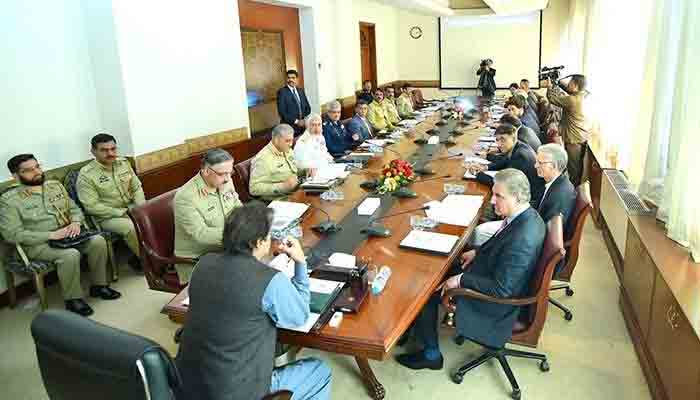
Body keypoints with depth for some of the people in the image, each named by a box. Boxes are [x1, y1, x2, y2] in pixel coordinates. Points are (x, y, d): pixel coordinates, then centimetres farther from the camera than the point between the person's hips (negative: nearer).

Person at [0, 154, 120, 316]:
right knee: (70, 254, -33)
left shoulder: (55, 185, 9)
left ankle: (99, 285, -3)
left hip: (66, 234, 5)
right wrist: (50, 235, -21)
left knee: (98, 241, -20)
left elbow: (74, 208, 15)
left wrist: (76, 222, -9)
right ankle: (73, 298, -13)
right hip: (37, 243, -5)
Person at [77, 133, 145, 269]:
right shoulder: (86, 175, -14)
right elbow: (92, 206, -17)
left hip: (131, 207, 6)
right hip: (107, 216, -6)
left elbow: (136, 187, 8)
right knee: (133, 228, -32)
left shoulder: (124, 163, 4)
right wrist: (121, 213, -20)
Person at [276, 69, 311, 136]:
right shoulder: (282, 91, -4)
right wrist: (296, 121, -15)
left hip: (303, 126, 5)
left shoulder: (301, 90, 14)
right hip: (290, 127, -5)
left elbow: (307, 107, 15)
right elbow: (282, 111, -12)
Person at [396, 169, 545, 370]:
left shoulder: (521, 240, -36)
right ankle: (417, 329, 32)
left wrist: (461, 280, -22)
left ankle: (431, 354, 20)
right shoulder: (527, 215, -7)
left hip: (495, 302, -9)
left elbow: (501, 289, -30)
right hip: (492, 271, 9)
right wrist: (478, 252, 4)